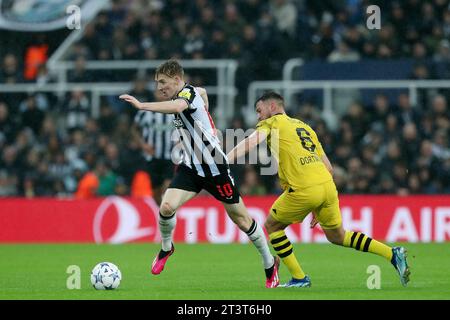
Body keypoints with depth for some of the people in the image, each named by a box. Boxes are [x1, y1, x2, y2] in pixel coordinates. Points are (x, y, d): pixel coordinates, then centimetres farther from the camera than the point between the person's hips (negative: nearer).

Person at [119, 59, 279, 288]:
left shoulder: (188, 92, -17)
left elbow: (177, 107, -42)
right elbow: (203, 92, 33)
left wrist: (141, 105, -49)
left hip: (214, 167, -7)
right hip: (191, 167, 7)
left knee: (240, 218, 4)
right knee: (167, 206, -16)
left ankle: (269, 263, 21)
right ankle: (166, 248, 10)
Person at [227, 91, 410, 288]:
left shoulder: (272, 123, 9)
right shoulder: (304, 126, 28)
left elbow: (252, 141, -13)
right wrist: (319, 207, 31)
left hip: (303, 190, -7)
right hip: (327, 185, 7)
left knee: (272, 226, 15)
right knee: (337, 236, 24)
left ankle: (299, 278, 11)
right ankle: (393, 254, 14)